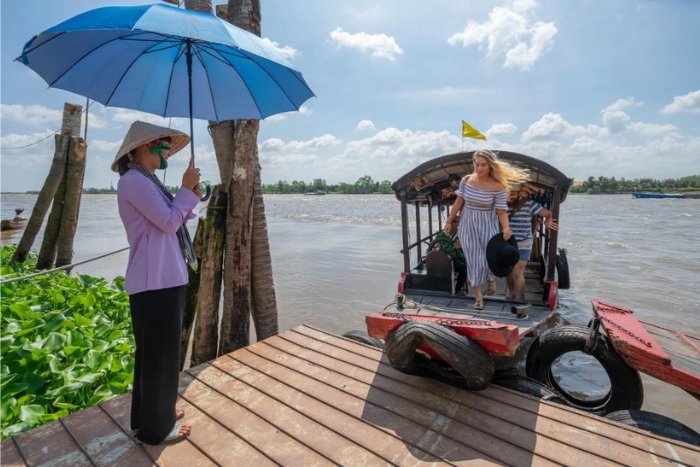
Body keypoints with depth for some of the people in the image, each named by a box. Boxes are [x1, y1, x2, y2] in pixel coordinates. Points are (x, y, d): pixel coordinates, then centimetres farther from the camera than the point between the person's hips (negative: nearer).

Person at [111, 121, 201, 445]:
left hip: (162, 278, 11)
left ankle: (149, 416, 37)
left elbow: (168, 223, 18)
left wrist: (190, 198, 9)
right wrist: (186, 189, -7)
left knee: (153, 352, 20)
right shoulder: (134, 180, -13)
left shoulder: (145, 181, 18)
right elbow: (169, 223, -18)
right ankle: (155, 428, 20)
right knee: (160, 355, 2)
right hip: (155, 282, -11)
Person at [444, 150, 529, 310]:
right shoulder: (466, 180, -7)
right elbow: (459, 202, 1)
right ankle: (478, 296, 18)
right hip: (468, 225, 2)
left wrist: (506, 227, -31)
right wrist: (449, 221, 3)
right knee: (473, 260, 6)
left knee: (487, 257, 4)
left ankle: (491, 279, 42)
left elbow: (501, 210, -13)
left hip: (487, 225, -2)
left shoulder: (498, 186, -15)